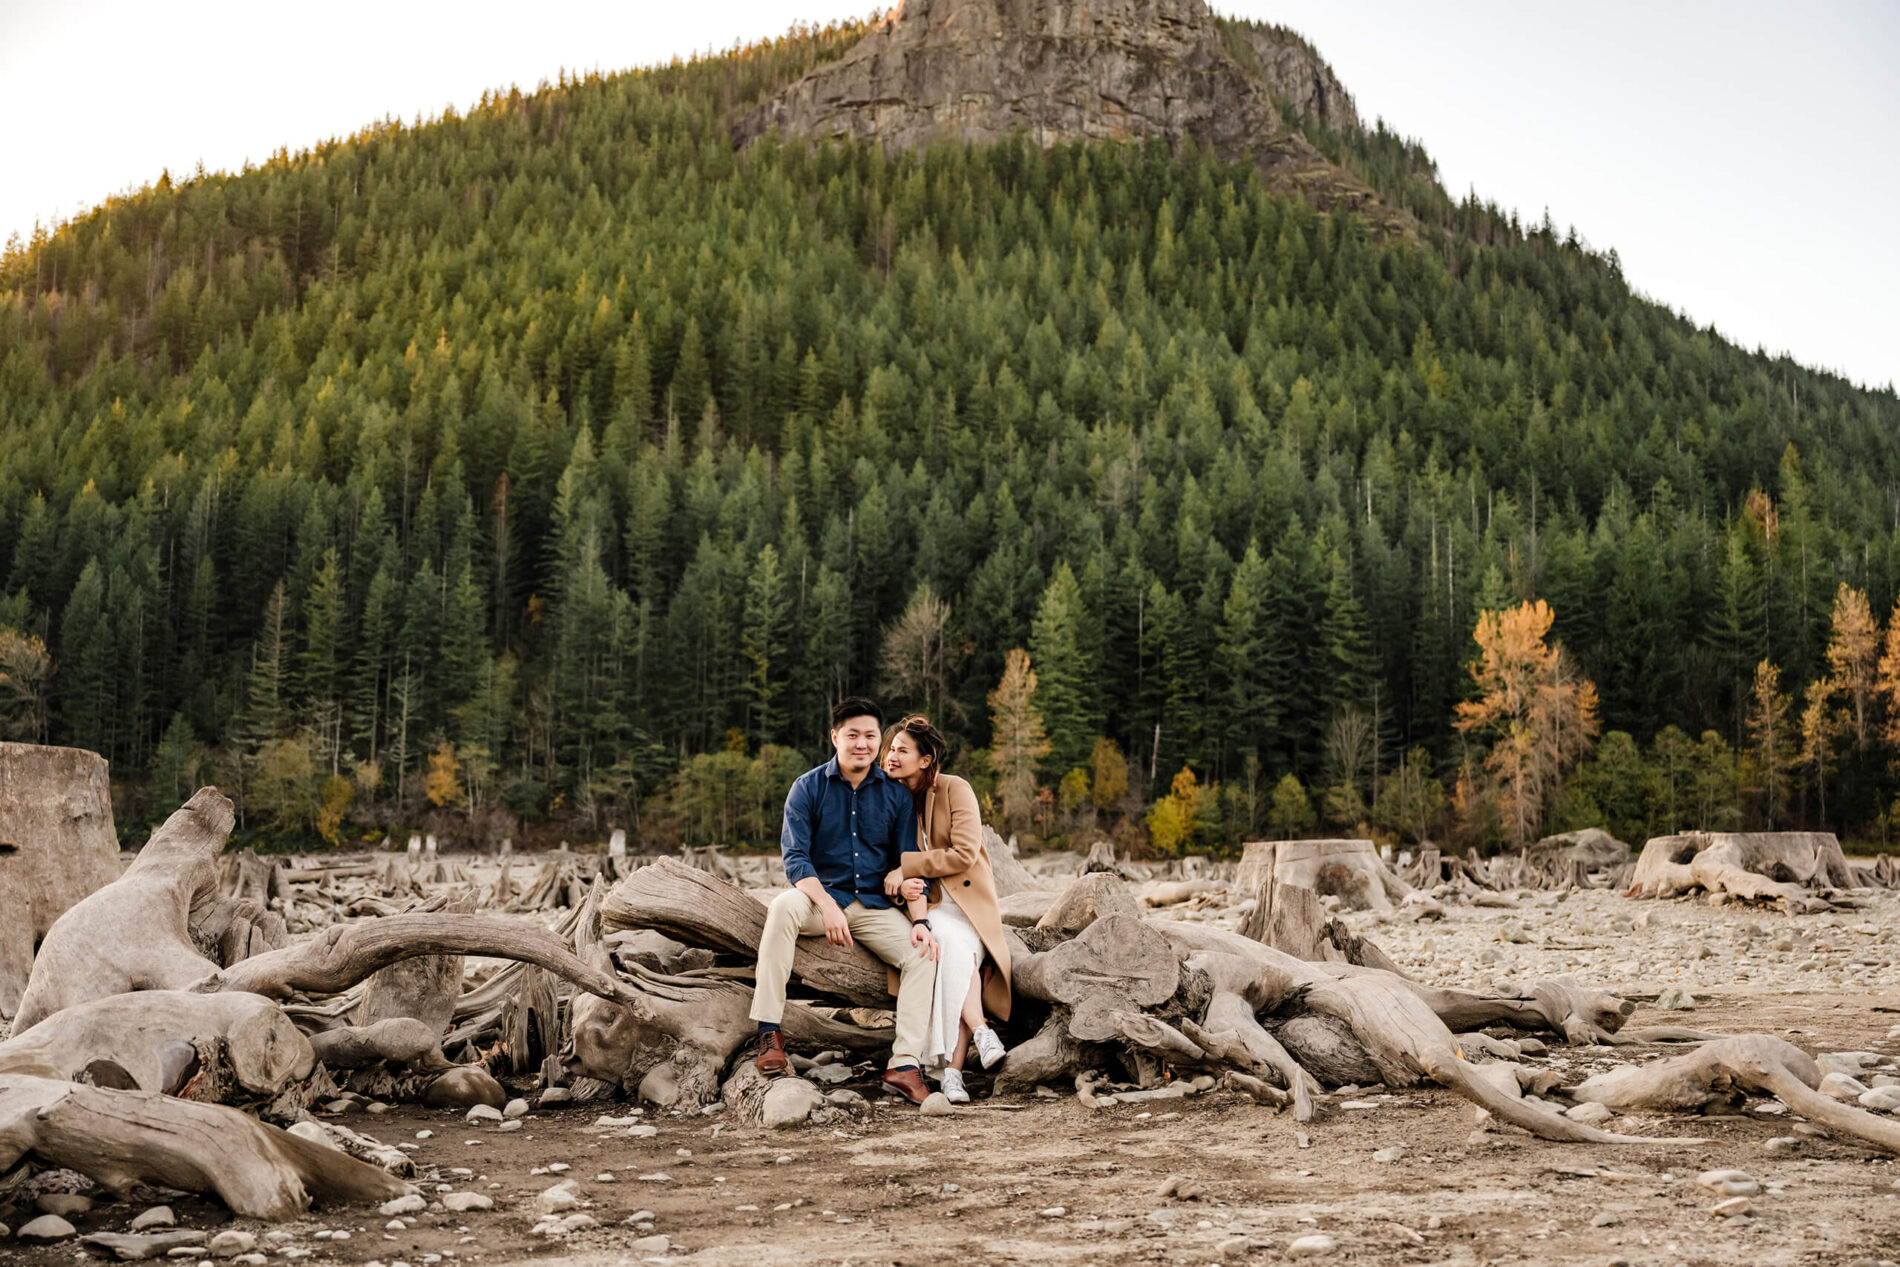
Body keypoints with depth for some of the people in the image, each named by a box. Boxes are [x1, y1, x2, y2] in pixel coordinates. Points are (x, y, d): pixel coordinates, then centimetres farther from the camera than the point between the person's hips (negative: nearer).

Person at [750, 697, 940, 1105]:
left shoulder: (896, 794, 4)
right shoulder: (808, 787, -2)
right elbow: (794, 857, -11)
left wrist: (920, 921, -12)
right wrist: (826, 905, -27)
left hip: (876, 907, 2)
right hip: (820, 895, -2)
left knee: (923, 953, -22)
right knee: (783, 906, -35)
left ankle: (905, 1065, -20)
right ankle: (769, 1032, -32)